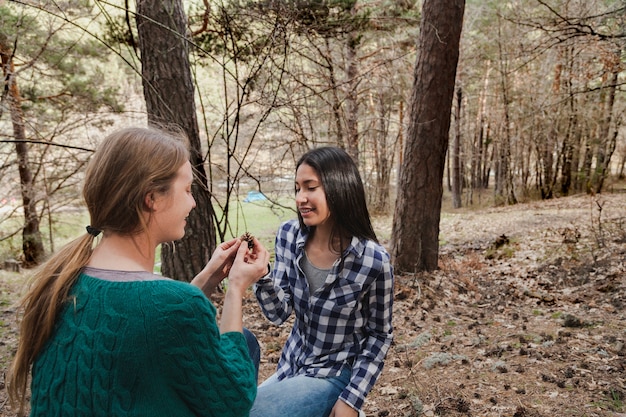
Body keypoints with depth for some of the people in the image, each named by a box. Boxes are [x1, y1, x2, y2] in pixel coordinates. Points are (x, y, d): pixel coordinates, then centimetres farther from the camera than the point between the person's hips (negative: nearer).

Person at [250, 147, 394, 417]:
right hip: (291, 365, 5)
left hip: (335, 375, -5)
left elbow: (380, 335, -9)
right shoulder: (289, 235, -11)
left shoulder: (373, 260, -23)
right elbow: (278, 313, -8)